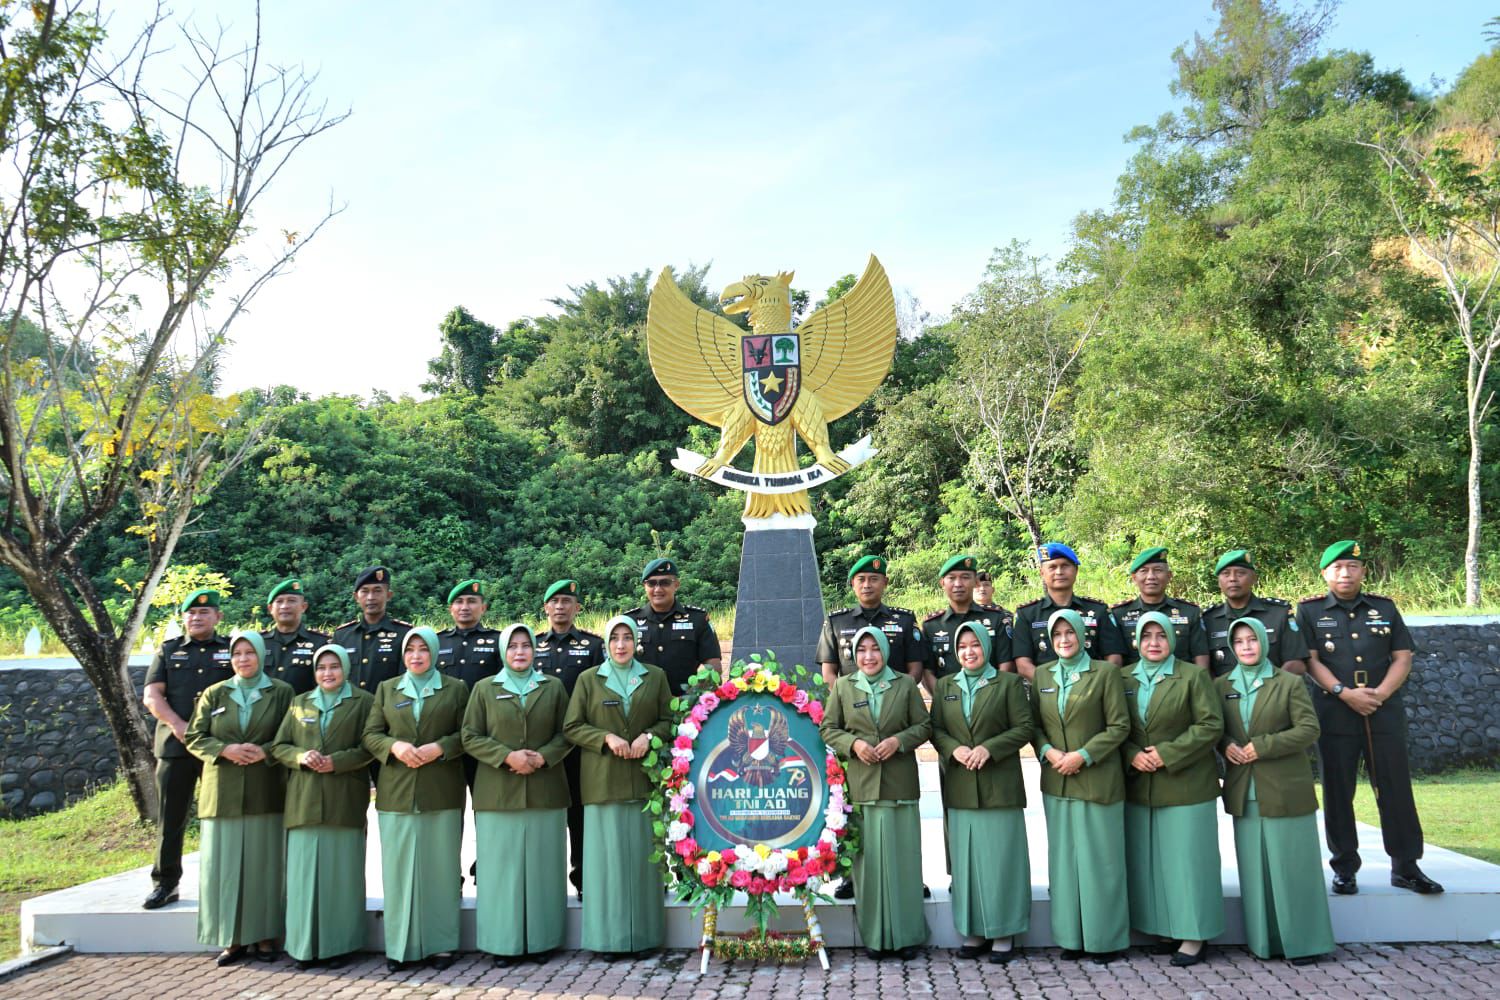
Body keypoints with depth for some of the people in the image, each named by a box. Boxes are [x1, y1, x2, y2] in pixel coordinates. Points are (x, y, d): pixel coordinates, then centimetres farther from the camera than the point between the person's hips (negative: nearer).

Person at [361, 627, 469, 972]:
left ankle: (442, 943, 10)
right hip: (397, 792, 2)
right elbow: (371, 734, 9)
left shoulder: (455, 688, 9)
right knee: (399, 868, 2)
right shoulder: (386, 688, 14)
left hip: (441, 793, -1)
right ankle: (400, 946, 11)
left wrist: (440, 747, -13)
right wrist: (395, 746, -11)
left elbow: (466, 734, 4)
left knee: (440, 867, 2)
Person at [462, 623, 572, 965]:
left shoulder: (553, 687, 9)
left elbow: (565, 734, 7)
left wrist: (542, 757, -11)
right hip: (498, 793, -1)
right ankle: (503, 941, 10)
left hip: (544, 792, 1)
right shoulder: (484, 689, 7)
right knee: (502, 865, 1)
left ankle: (541, 938, 13)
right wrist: (507, 757, -12)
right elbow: (470, 737, 1)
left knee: (542, 865, 4)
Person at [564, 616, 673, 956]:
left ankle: (644, 934, 13)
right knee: (608, 854, 0)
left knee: (643, 853, 3)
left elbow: (668, 720, 9)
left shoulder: (656, 677, 10)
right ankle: (609, 936, 8)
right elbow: (572, 727, 3)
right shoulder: (589, 679, 6)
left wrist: (648, 736, -10)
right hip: (604, 781, -1)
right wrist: (606, 738, -11)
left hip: (644, 779, 1)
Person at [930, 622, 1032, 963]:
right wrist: (954, 748, -12)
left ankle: (1004, 932, 10)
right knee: (965, 859, 6)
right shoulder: (945, 686, 13)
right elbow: (935, 729, 8)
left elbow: (1024, 728, -4)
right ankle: (973, 931, 15)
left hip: (999, 786, -3)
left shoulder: (1009, 683, 2)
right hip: (960, 787, 3)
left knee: (1000, 857, 0)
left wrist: (990, 748, -15)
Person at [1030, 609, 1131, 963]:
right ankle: (1072, 936, 19)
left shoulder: (1104, 673, -4)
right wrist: (1047, 751, -8)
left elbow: (1119, 726, -6)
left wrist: (1082, 755, -13)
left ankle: (1105, 938, 14)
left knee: (1099, 859, 2)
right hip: (1056, 781, 4)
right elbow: (1034, 724, 11)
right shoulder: (1042, 675, 9)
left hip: (1096, 780, -4)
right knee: (1063, 858, 9)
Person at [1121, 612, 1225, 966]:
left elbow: (1211, 725, -10)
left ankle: (1195, 935, 10)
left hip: (1185, 787, -4)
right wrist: (1132, 754, -11)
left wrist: (1168, 754, -15)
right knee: (1148, 859, 8)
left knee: (1187, 857, 0)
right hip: (1138, 787, 4)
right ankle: (1166, 929, 20)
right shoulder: (1123, 679, 7)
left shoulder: (1194, 677, -4)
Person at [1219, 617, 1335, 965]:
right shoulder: (1221, 686, 9)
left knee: (1292, 866, 2)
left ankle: (1302, 941, 13)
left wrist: (1262, 746, -15)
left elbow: (1308, 729, -8)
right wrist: (1226, 745, -8)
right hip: (1244, 793, 3)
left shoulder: (1290, 683, -1)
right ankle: (1262, 941, 17)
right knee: (1254, 868, 7)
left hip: (1285, 791, -3)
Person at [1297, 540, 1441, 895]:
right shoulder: (1309, 610, 4)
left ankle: (1406, 866, 12)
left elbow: (1403, 657, 6)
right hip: (1335, 714, -2)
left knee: (1395, 788, 3)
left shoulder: (1385, 607, 12)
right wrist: (1345, 693, -16)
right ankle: (1344, 867, 13)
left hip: (1385, 712, 2)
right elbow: (1310, 660, -4)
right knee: (1338, 792, 3)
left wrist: (1381, 693, -9)